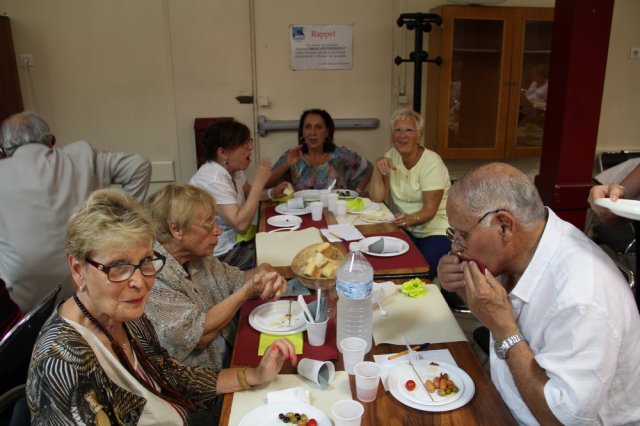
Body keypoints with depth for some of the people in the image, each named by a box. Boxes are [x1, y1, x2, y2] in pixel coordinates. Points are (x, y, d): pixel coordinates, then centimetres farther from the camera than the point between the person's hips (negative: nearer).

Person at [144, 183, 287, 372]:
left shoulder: (198, 258, 1)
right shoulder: (153, 276, -22)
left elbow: (237, 279, 12)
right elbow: (199, 335, -21)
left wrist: (265, 275, -10)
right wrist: (248, 291, -18)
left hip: (229, 354, 7)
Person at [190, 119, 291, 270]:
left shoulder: (233, 169, 1)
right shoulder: (213, 180, -26)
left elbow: (249, 193, 21)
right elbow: (241, 225, -31)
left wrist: (272, 192, 1)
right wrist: (259, 182, -27)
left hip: (236, 239, 9)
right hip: (224, 254, -9)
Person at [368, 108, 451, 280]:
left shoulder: (432, 162, -14)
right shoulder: (392, 156, 2)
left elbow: (430, 210, -18)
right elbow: (377, 198, -3)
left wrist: (412, 219, -39)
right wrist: (377, 167, -17)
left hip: (437, 231, -4)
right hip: (407, 228, 4)